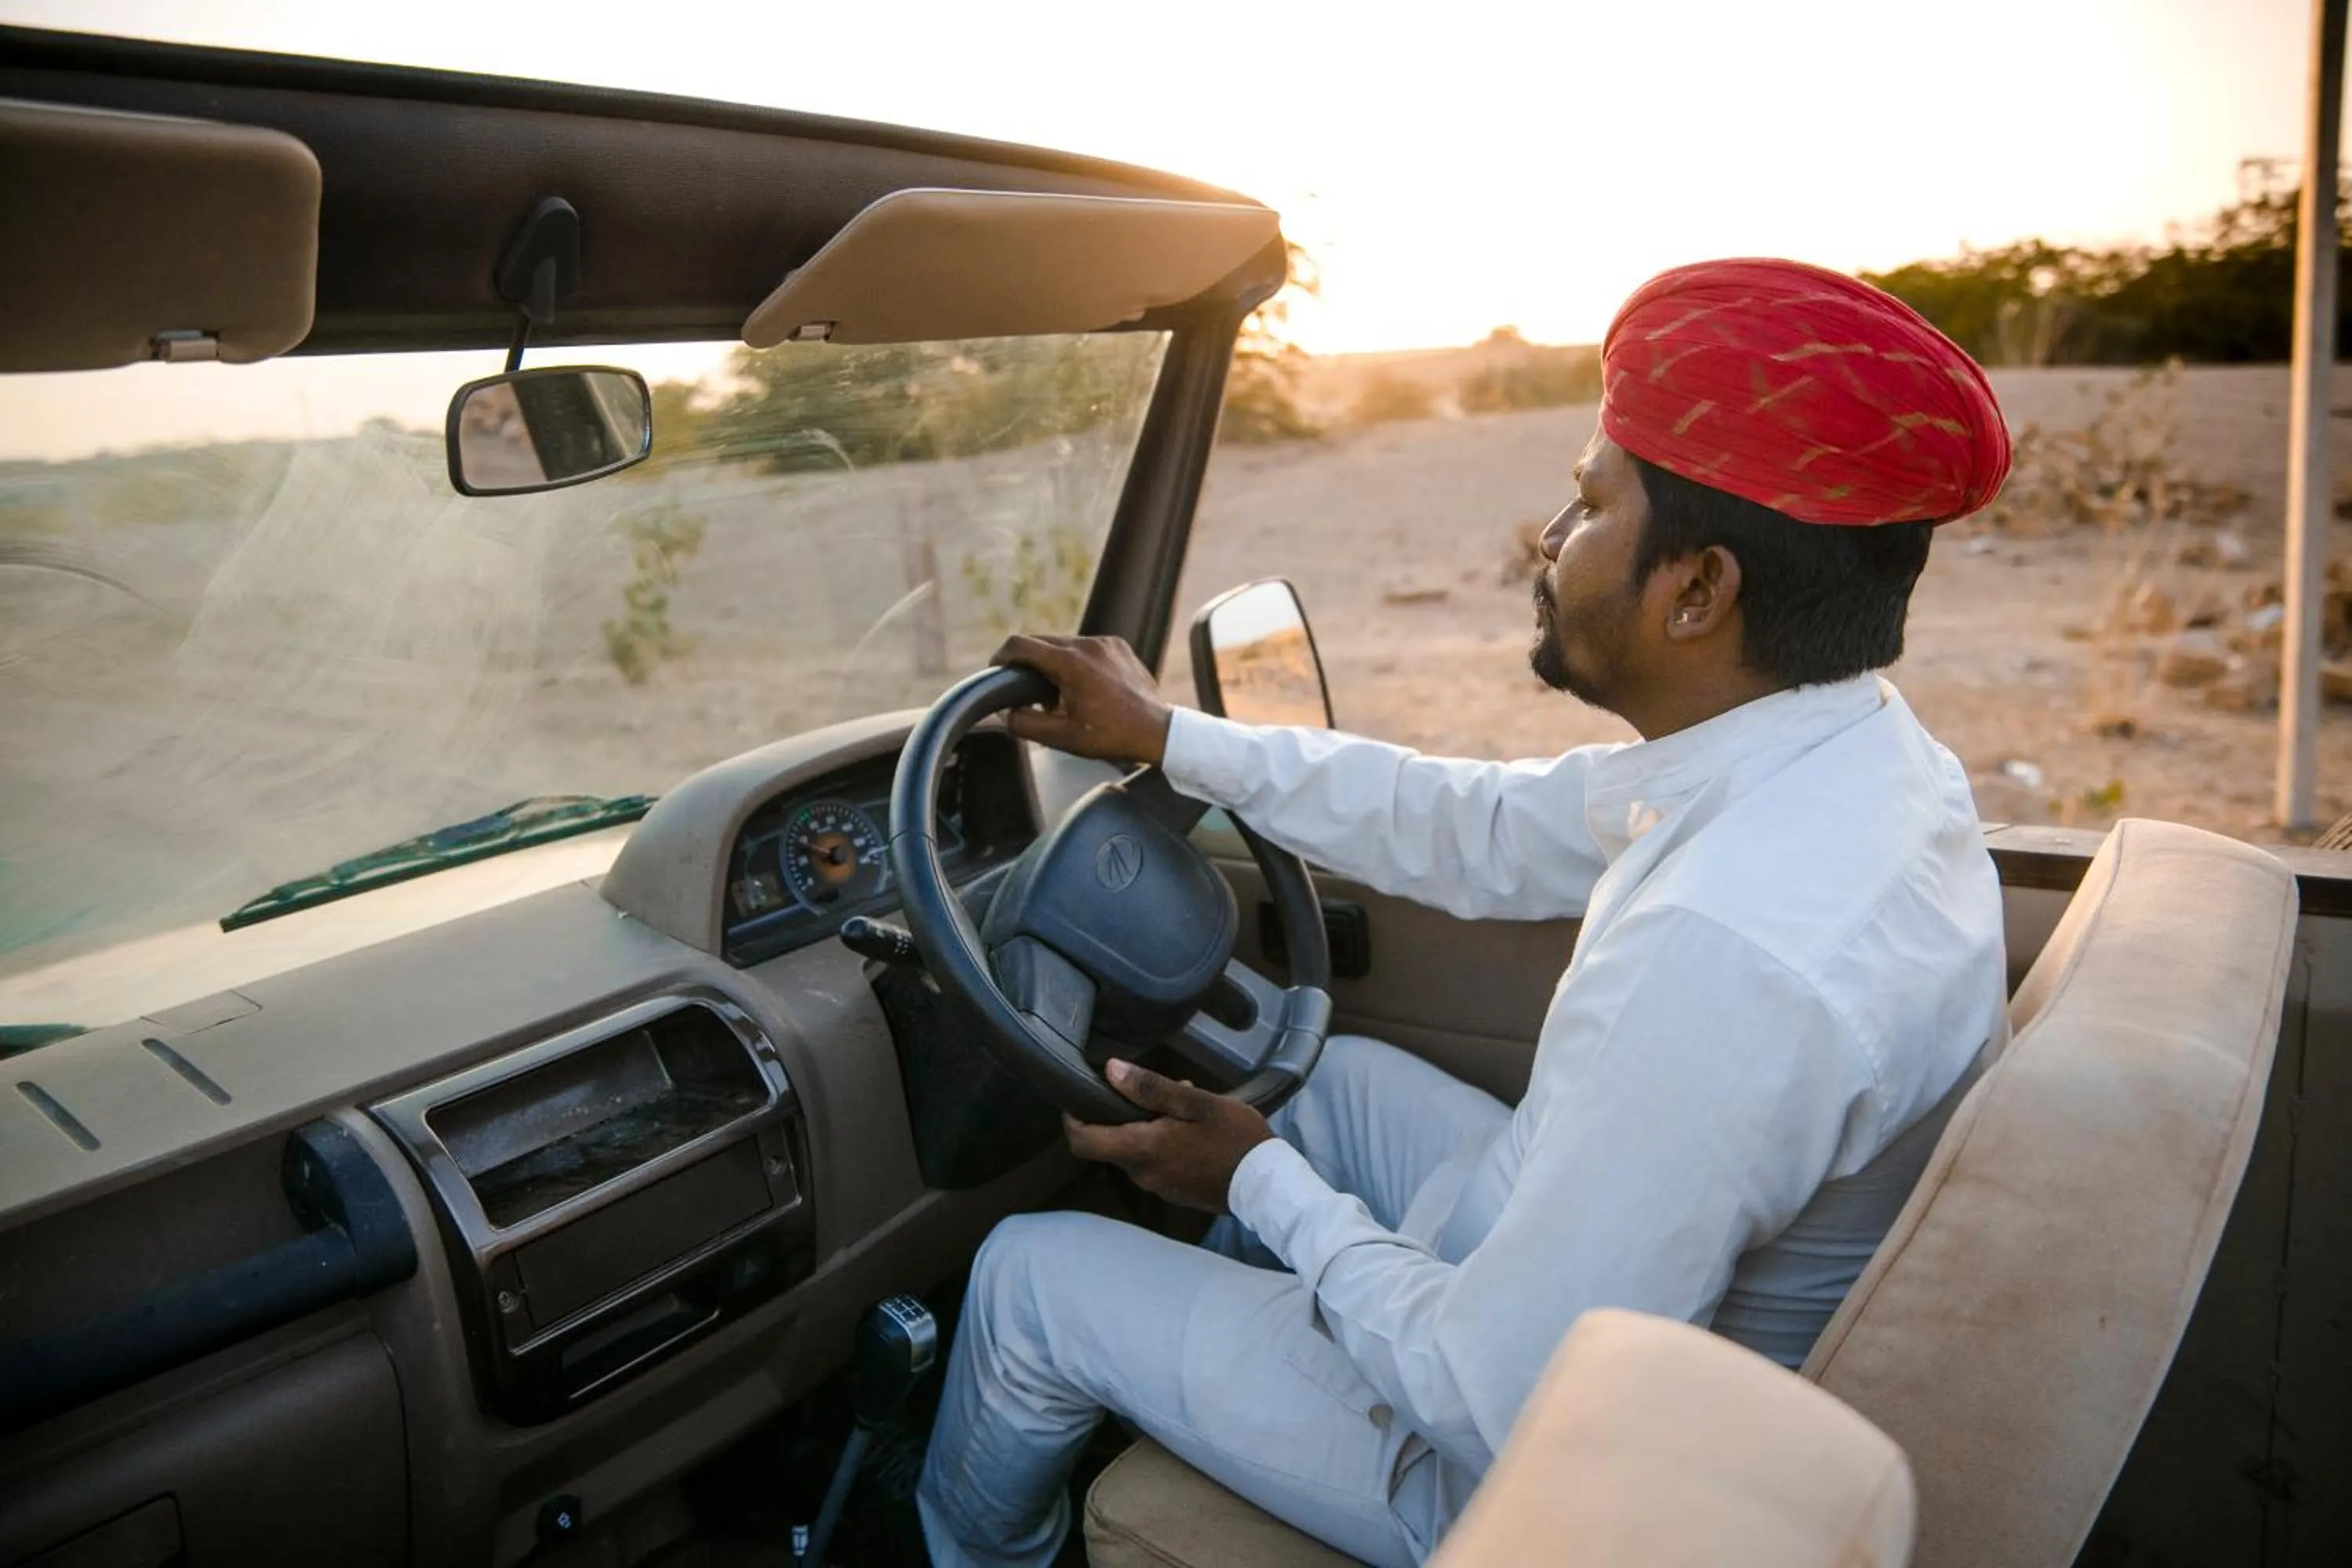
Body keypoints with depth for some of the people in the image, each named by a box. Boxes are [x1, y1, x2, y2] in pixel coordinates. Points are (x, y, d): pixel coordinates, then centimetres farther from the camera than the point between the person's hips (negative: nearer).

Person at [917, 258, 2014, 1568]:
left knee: (1031, 1277, 4)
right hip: (1606, 1288, 8)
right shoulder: (1850, 752, -10)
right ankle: (1177, 1371, 46)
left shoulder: (1726, 950, -39)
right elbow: (1487, 833, 1)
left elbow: (1500, 1404, -30)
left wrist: (1266, 1186, -14)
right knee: (1344, 1076, 25)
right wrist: (1169, 739, 5)